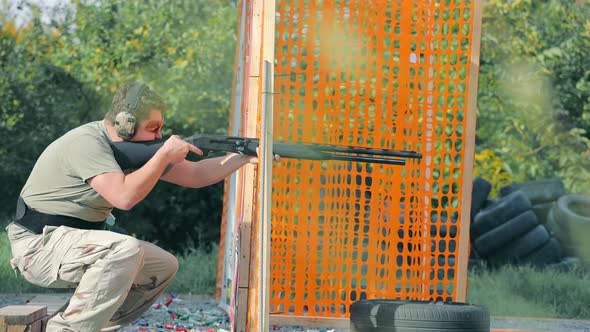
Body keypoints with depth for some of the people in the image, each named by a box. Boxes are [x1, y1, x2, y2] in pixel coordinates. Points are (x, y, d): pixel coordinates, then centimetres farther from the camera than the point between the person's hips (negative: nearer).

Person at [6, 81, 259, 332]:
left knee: (164, 266, 7)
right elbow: (124, 196, -32)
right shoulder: (87, 143, -21)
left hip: (76, 242, 10)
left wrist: (246, 156, -1)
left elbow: (194, 175, 9)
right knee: (126, 250, -32)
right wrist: (165, 155, -23)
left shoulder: (134, 146, 6)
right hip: (39, 245, -10)